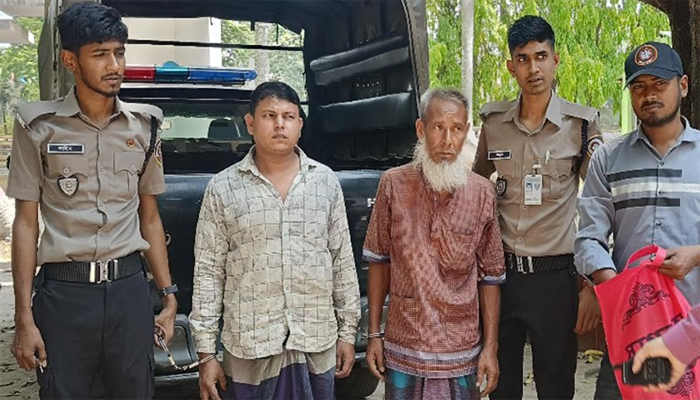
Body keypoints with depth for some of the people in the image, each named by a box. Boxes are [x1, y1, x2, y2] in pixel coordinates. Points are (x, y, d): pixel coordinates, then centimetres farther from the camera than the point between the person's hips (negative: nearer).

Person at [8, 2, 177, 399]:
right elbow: (26, 223, 0)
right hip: (64, 291, -2)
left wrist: (169, 294, 8)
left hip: (130, 289, 2)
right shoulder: (39, 126, -2)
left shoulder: (144, 125, 6)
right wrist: (24, 317, -4)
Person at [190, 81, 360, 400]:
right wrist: (206, 352, -3)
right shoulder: (222, 188, -1)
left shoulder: (326, 182, 5)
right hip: (249, 349, -1)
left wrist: (347, 332, 7)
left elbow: (343, 261, 8)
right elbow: (208, 272, -1)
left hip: (317, 345, 2)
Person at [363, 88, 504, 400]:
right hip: (402, 351, 0)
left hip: (461, 355, 1)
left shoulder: (482, 193, -4)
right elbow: (379, 262, 2)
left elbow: (490, 278, 1)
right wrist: (374, 334, 1)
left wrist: (490, 347, -1)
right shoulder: (394, 184, -6)